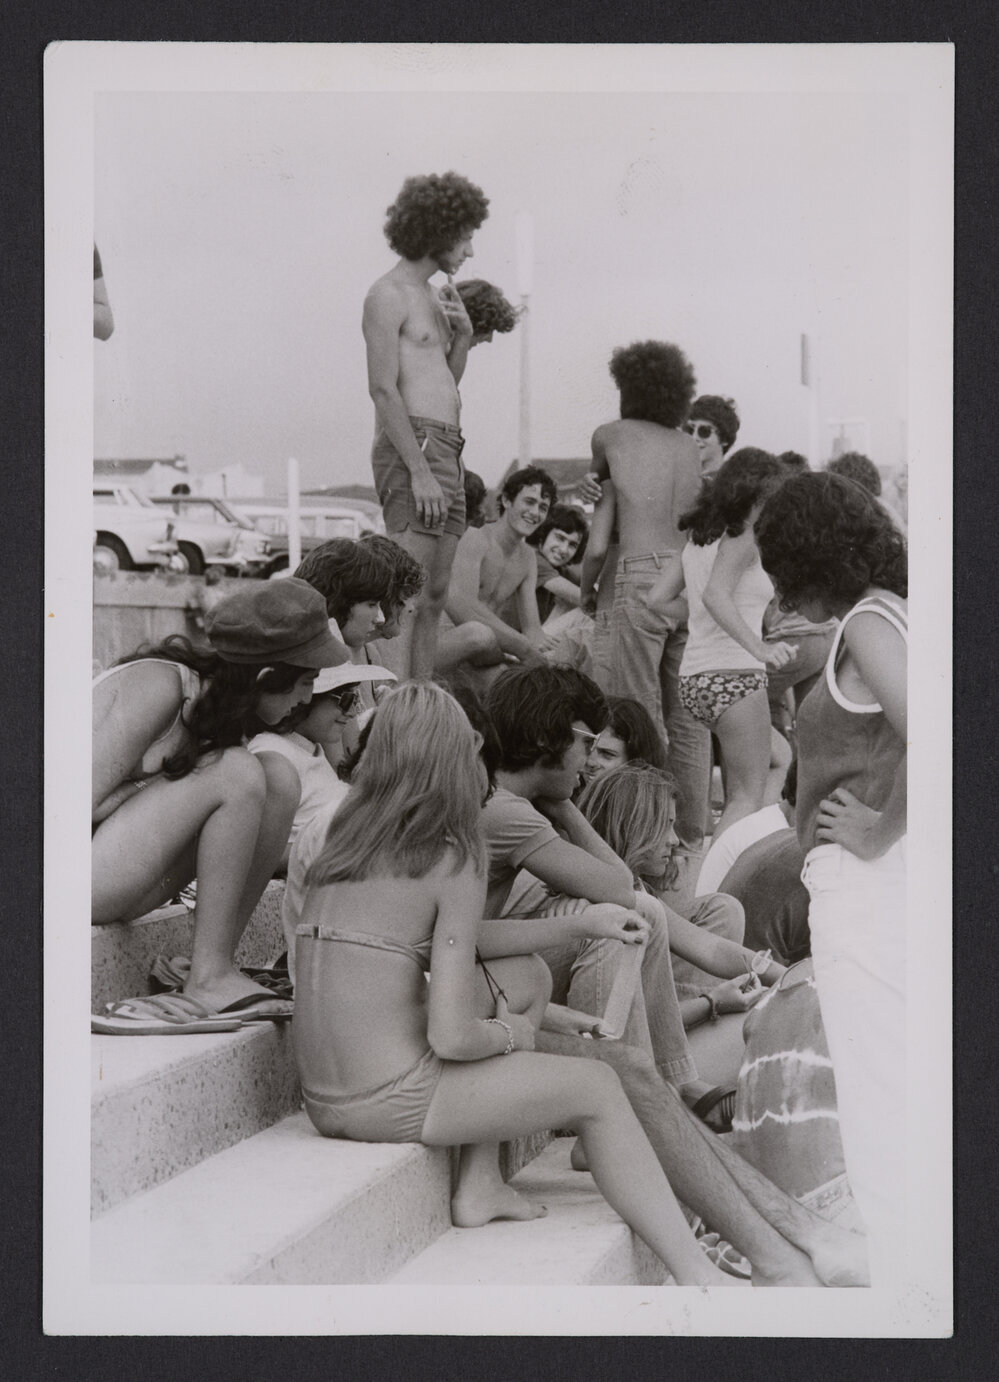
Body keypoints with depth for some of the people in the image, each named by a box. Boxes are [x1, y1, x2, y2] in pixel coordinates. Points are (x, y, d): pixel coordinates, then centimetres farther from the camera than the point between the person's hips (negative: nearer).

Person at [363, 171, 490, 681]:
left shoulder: (431, 296, 22)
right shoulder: (388, 294, -6)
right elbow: (383, 389, -15)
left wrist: (462, 336, 7)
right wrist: (419, 471, -21)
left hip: (445, 452, 10)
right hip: (410, 449, -10)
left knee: (433, 597, 9)